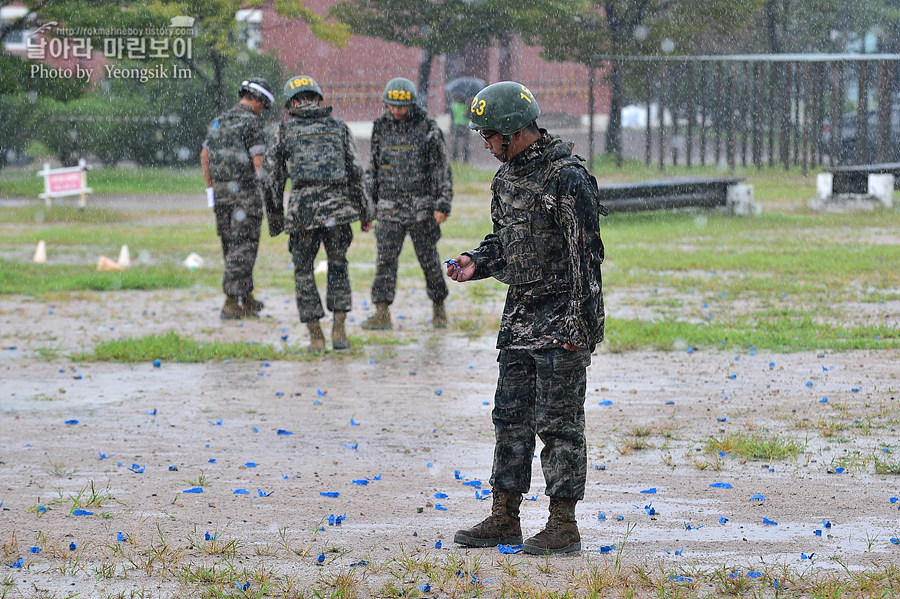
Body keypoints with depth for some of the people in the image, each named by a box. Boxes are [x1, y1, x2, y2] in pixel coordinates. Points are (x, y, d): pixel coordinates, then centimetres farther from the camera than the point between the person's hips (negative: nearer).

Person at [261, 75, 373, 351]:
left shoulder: (285, 130, 8)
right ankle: (339, 330, 8)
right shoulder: (339, 127, 13)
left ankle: (316, 336, 11)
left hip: (302, 209, -2)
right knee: (337, 266, 19)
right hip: (338, 208, 2)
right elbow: (356, 173, 10)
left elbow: (272, 177, 7)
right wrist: (365, 213, 17)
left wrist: (275, 217, 16)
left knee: (304, 271, 14)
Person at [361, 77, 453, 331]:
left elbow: (442, 169, -6)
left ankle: (438, 307, 23)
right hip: (389, 208, 3)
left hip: (422, 207, -3)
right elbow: (373, 168, 12)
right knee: (385, 259, -7)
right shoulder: (381, 127, 5)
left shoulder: (428, 129, -6)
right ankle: (382, 314, -8)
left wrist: (443, 205, -12)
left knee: (429, 259, 5)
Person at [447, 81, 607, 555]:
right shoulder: (507, 177, 11)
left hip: (561, 321, -9)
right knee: (511, 417, 11)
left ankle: (564, 525, 1)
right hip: (519, 317, 9)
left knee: (558, 423, -4)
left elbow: (585, 254, -18)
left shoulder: (567, 178, -16)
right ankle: (504, 519, 18)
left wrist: (580, 324, -20)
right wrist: (476, 264, 5)